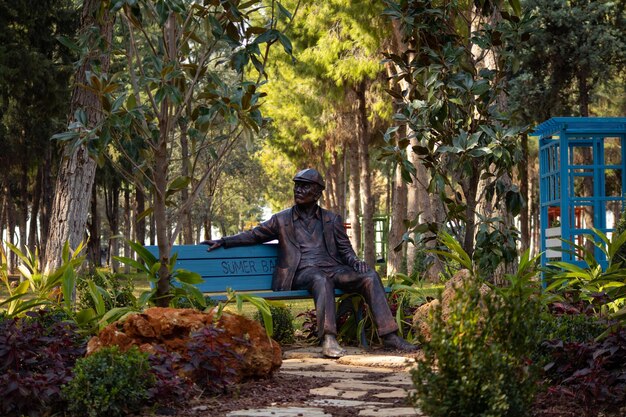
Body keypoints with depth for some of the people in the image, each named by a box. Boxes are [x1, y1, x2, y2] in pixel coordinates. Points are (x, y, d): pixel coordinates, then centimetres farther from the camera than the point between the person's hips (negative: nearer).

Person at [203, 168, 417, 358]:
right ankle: (328, 340, -50)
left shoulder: (332, 220, 19)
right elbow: (253, 235, 20)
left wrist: (356, 262, -7)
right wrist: (223, 241, 9)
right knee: (322, 281, -39)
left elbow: (345, 250, 16)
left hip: (332, 268, 3)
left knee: (369, 276, -24)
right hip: (303, 271, -3)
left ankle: (389, 335, -28)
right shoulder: (282, 220, 17)